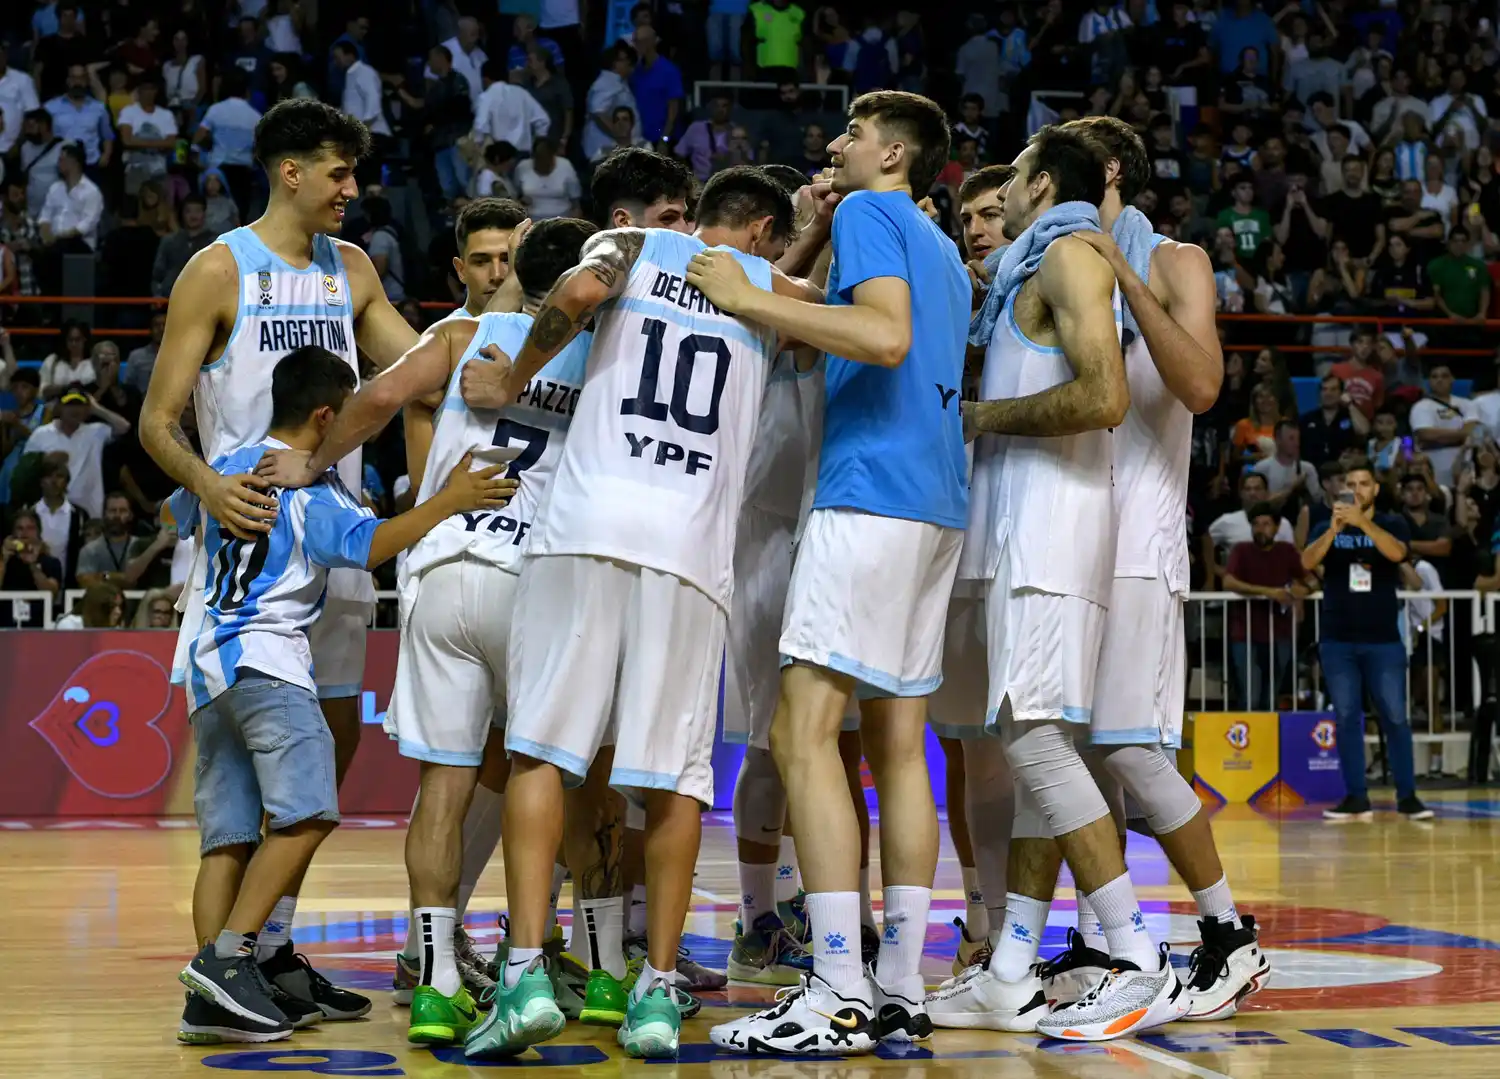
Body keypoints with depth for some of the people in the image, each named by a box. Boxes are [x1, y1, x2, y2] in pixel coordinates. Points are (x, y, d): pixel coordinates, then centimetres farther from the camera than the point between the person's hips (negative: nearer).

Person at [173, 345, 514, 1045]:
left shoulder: (224, 469, 19)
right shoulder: (311, 487, -4)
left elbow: (180, 515, 39)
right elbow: (369, 545, -19)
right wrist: (449, 501, -16)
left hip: (207, 660, 8)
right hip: (266, 658, -8)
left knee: (228, 837, 4)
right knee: (304, 814, -16)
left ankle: (209, 997, -4)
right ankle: (229, 956, -26)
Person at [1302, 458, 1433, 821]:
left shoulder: (1392, 524, 3)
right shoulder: (1326, 528, 6)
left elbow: (1396, 552, -19)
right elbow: (1307, 563, -12)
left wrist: (1362, 522, -33)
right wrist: (1334, 529, -28)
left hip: (1383, 640, -1)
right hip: (1337, 640, 1)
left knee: (1395, 718, -2)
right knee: (1347, 719, 1)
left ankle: (1407, 796, 4)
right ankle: (1356, 798, 4)